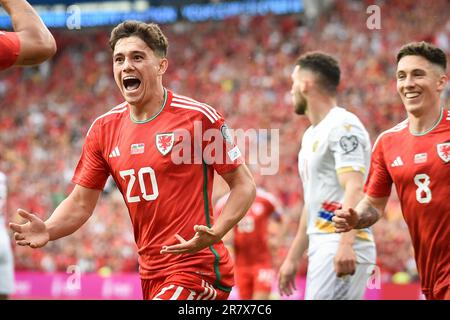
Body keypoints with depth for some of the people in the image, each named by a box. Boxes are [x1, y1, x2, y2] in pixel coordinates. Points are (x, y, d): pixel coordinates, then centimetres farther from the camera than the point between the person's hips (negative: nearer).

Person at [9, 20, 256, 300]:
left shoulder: (199, 117, -9)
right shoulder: (104, 128, 6)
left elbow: (244, 185, -5)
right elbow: (81, 203, 9)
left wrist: (215, 233, -22)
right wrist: (48, 230, -13)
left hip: (197, 265, -6)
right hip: (151, 273, 6)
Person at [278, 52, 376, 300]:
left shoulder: (343, 126, -9)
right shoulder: (311, 135, 21)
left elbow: (354, 189, -21)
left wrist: (346, 244, -34)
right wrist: (293, 258, 29)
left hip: (343, 252, -10)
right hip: (321, 248, 10)